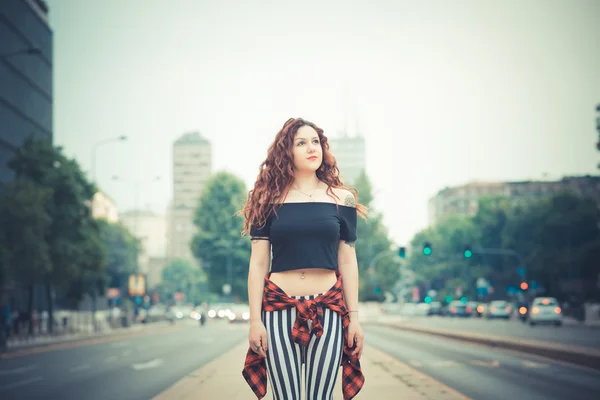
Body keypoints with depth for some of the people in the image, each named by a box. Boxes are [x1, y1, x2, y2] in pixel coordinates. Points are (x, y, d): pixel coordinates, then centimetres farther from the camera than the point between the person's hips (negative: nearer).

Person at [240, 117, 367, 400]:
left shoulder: (342, 198, 7)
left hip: (327, 310, 1)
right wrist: (255, 319, -5)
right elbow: (258, 263, 2)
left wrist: (354, 318, 3)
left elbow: (347, 261, 8)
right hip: (279, 309, 0)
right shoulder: (270, 199, 4)